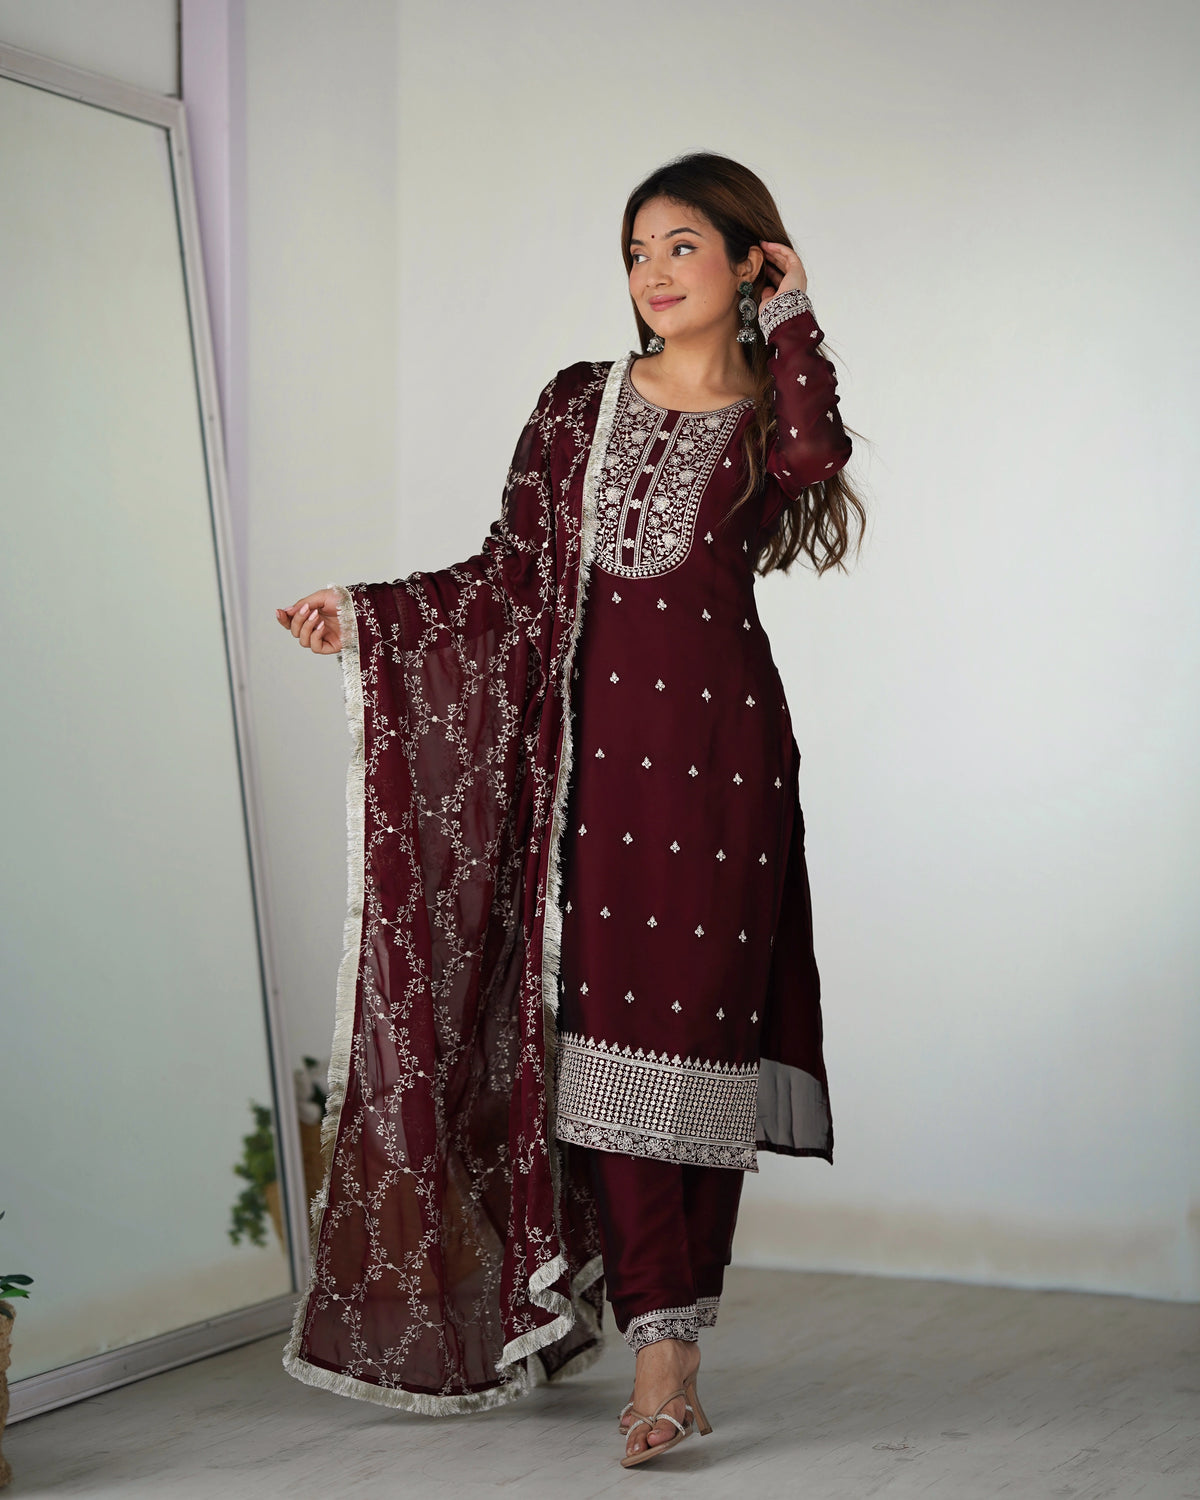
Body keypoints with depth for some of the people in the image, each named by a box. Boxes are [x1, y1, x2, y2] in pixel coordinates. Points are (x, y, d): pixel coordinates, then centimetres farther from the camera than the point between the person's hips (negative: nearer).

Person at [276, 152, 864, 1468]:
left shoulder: (768, 420, 6)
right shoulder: (579, 406, 12)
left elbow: (815, 457, -20)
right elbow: (513, 576, 9)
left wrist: (791, 322, -6)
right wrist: (366, 612, 1)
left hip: (721, 744, -2)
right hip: (597, 740, 2)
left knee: (703, 1029, -2)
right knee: (607, 1029, -2)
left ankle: (682, 1324, 6)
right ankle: (656, 1340, 6)